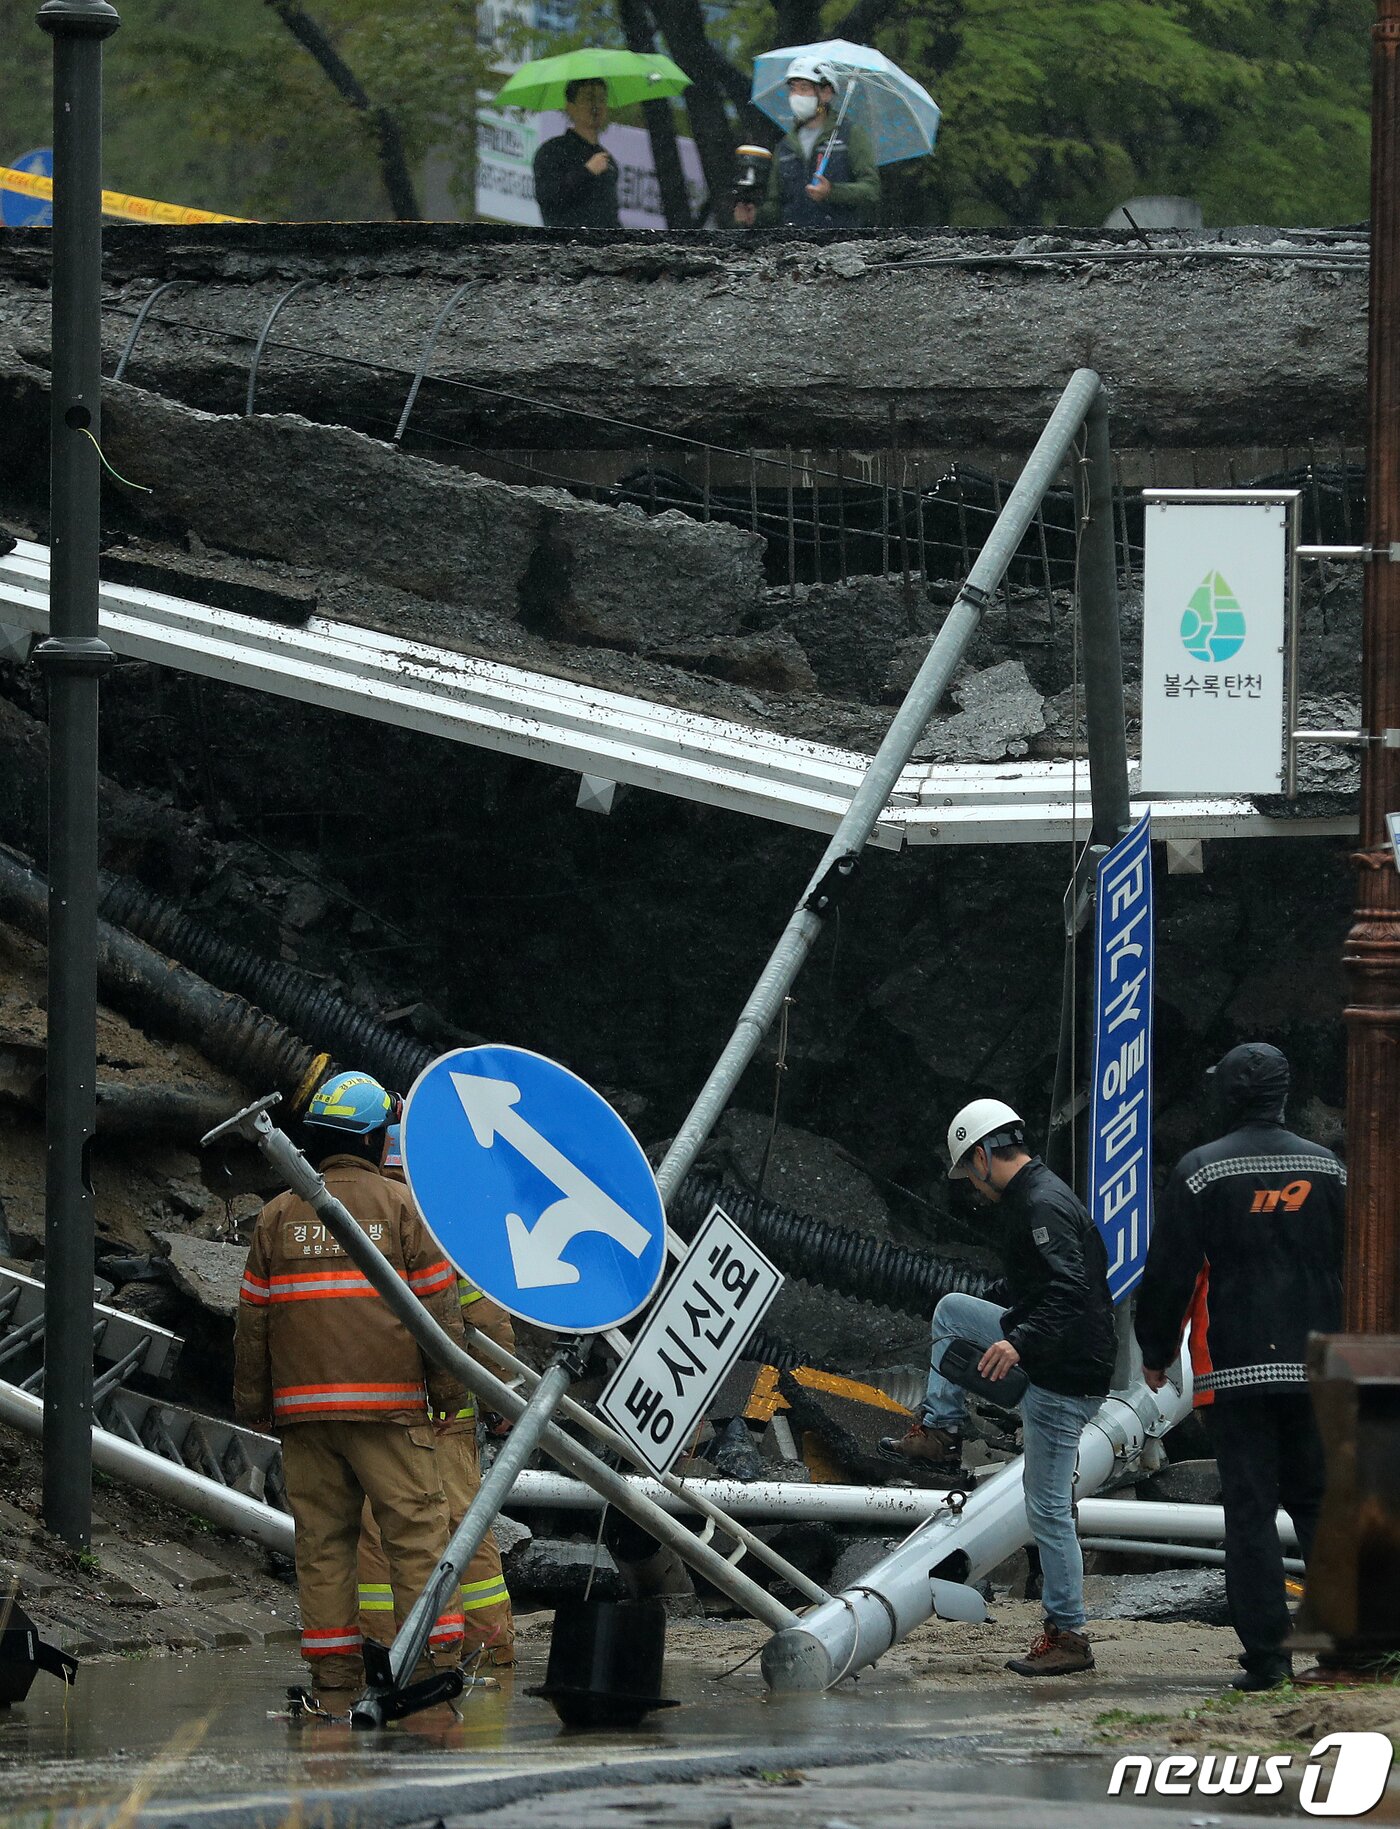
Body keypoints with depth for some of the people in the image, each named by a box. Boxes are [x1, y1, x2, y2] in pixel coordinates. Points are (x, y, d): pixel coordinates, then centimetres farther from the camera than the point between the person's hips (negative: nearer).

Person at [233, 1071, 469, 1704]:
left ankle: (332, 1664, 3)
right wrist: (449, 1389, 6)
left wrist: (251, 1401, 18)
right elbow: (437, 1305, -2)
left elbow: (253, 1315, 11)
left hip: (302, 1405, 3)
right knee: (415, 1524, -2)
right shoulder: (401, 1207, 0)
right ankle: (435, 1653, -8)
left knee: (321, 1533, 6)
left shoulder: (278, 1217, 8)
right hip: (388, 1401, -3)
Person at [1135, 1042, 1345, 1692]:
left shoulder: (1200, 1171, -4)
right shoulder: (1328, 1169, 7)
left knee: (1250, 1510, -1)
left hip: (1235, 1370, -3)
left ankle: (1266, 1653, -6)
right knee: (1319, 1501, 11)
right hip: (1316, 1367, 3)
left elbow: (1168, 1274, -3)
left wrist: (1156, 1353, 9)